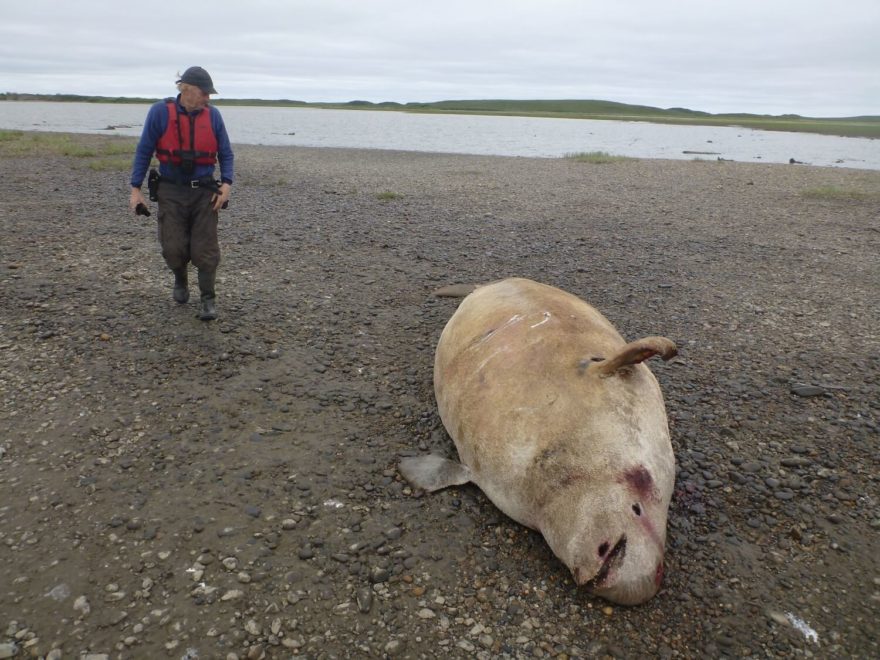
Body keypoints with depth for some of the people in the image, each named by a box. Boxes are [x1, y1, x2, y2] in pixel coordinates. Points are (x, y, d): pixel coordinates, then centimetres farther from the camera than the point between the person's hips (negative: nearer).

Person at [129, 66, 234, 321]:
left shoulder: (213, 115, 0)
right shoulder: (160, 112, -6)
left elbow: (225, 153, 5)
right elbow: (144, 151, -1)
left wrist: (226, 184, -10)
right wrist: (136, 189, -5)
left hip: (204, 192, 1)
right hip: (172, 192, -1)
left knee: (205, 248, -4)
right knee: (173, 248, 0)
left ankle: (207, 299, 5)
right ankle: (180, 281, 31)